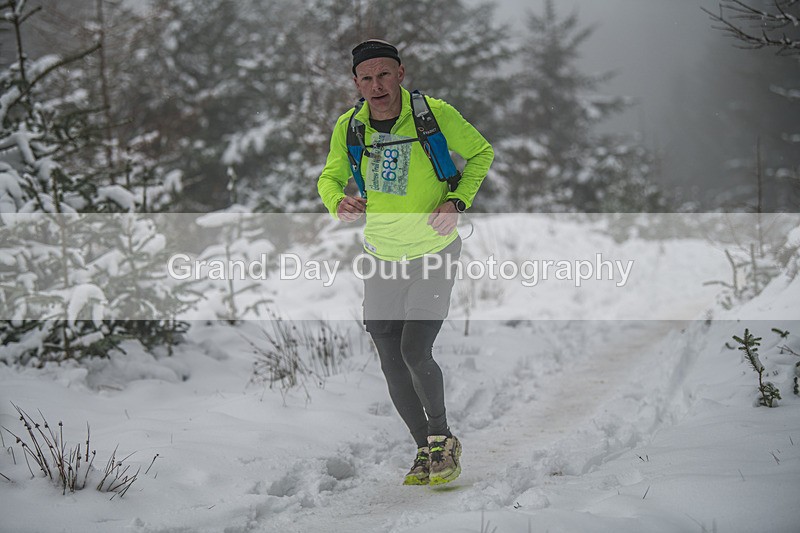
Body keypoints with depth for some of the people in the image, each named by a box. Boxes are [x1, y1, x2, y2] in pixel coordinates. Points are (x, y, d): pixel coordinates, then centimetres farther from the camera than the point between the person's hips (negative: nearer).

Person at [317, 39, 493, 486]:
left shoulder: (436, 114, -16)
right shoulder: (350, 126, -7)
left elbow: (481, 152, 0)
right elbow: (329, 177, 7)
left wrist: (457, 202, -15)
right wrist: (338, 202, -17)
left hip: (435, 256, -4)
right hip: (382, 260, 4)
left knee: (415, 351, -17)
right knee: (392, 364, 6)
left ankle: (443, 439, 7)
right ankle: (426, 449, 26)